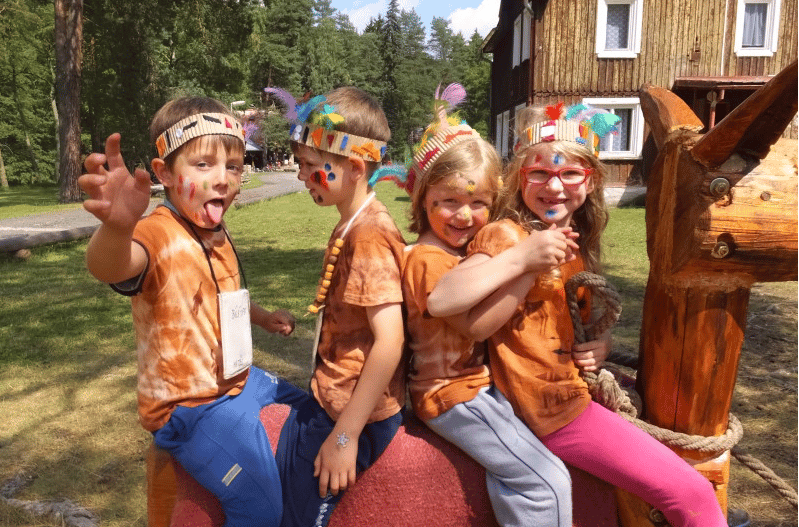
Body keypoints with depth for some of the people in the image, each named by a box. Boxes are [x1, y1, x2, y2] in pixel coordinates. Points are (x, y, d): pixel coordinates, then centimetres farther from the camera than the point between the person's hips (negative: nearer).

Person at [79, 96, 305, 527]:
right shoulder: (158, 235, -25)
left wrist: (261, 317, 17)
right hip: (191, 406, -8)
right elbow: (109, 267, -50)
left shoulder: (217, 233, 3)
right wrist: (118, 227, -70)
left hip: (237, 381, 9)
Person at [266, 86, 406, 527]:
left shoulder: (369, 234, -22)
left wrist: (344, 435, -23)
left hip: (349, 413, -8)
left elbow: (389, 341, -27)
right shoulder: (352, 226, 7)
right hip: (329, 399, 8)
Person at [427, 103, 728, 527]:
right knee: (689, 493, -8)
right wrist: (519, 258, -34)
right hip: (555, 409, -9)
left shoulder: (575, 241, 8)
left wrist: (600, 343, 1)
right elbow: (440, 301, -32)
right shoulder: (507, 234, -18)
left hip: (578, 386, 9)